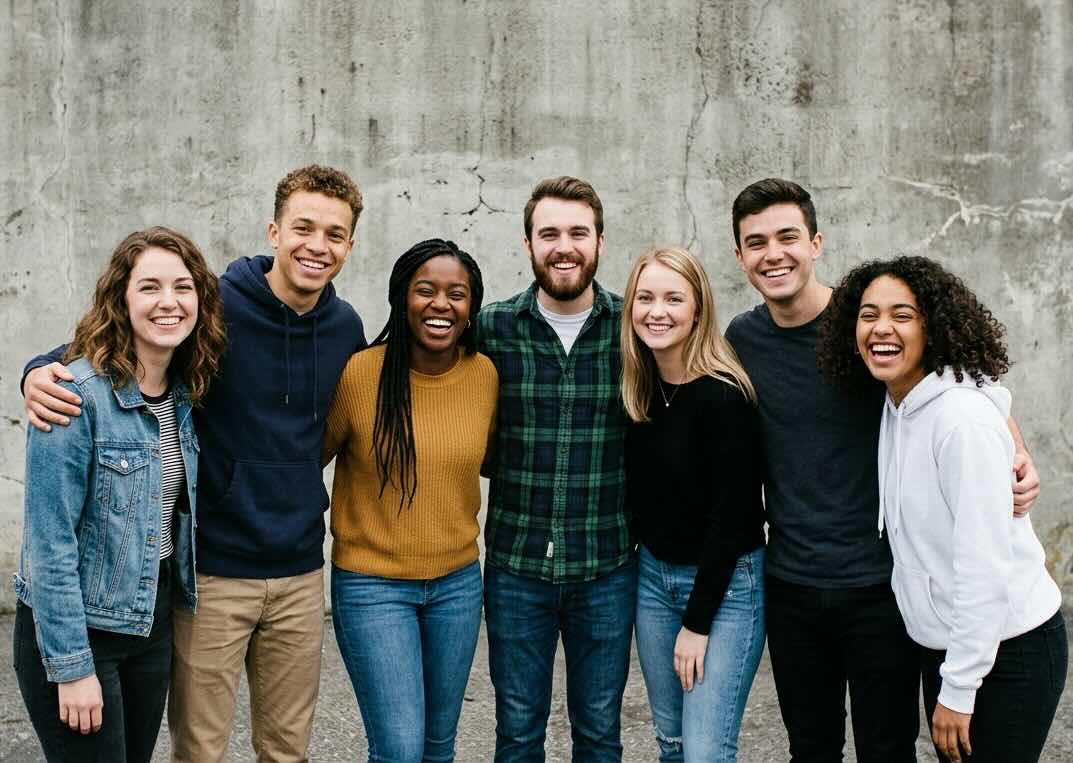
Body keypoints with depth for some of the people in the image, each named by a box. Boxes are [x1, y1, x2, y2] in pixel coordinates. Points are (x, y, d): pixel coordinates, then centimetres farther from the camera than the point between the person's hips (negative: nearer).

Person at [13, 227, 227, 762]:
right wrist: (71, 666, -19)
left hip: (154, 623, 7)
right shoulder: (78, 394, -20)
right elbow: (49, 543, -20)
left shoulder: (186, 394, 1)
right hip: (75, 630, -6)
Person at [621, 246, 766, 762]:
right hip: (654, 574, 6)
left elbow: (733, 514, -18)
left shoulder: (724, 395, -19)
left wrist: (697, 622, -15)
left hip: (726, 583, -6)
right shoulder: (638, 389, 1)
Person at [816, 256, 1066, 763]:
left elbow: (984, 563, -23)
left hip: (1006, 650, -7)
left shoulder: (964, 418, -21)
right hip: (943, 644, 8)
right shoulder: (896, 408, 4)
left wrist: (959, 691, -19)